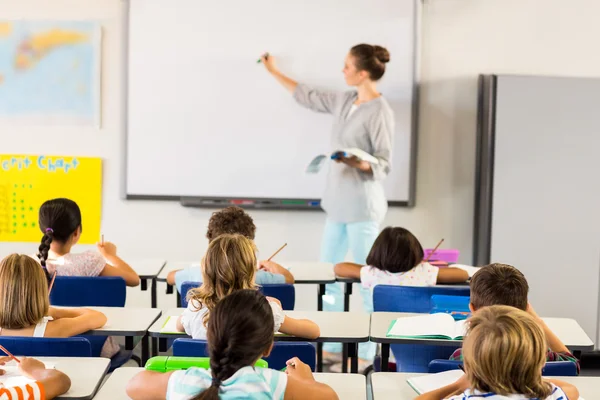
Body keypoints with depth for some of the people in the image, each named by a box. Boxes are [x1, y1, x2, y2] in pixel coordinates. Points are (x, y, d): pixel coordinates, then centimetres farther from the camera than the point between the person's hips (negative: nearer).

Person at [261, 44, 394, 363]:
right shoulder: (344, 101, 9)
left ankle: (365, 353, 6)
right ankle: (332, 345, 23)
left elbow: (385, 164, -13)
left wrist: (356, 162, -31)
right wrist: (275, 72, 32)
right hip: (338, 202, 9)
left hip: (363, 205, -9)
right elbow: (308, 97, 25)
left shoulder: (380, 112, -14)